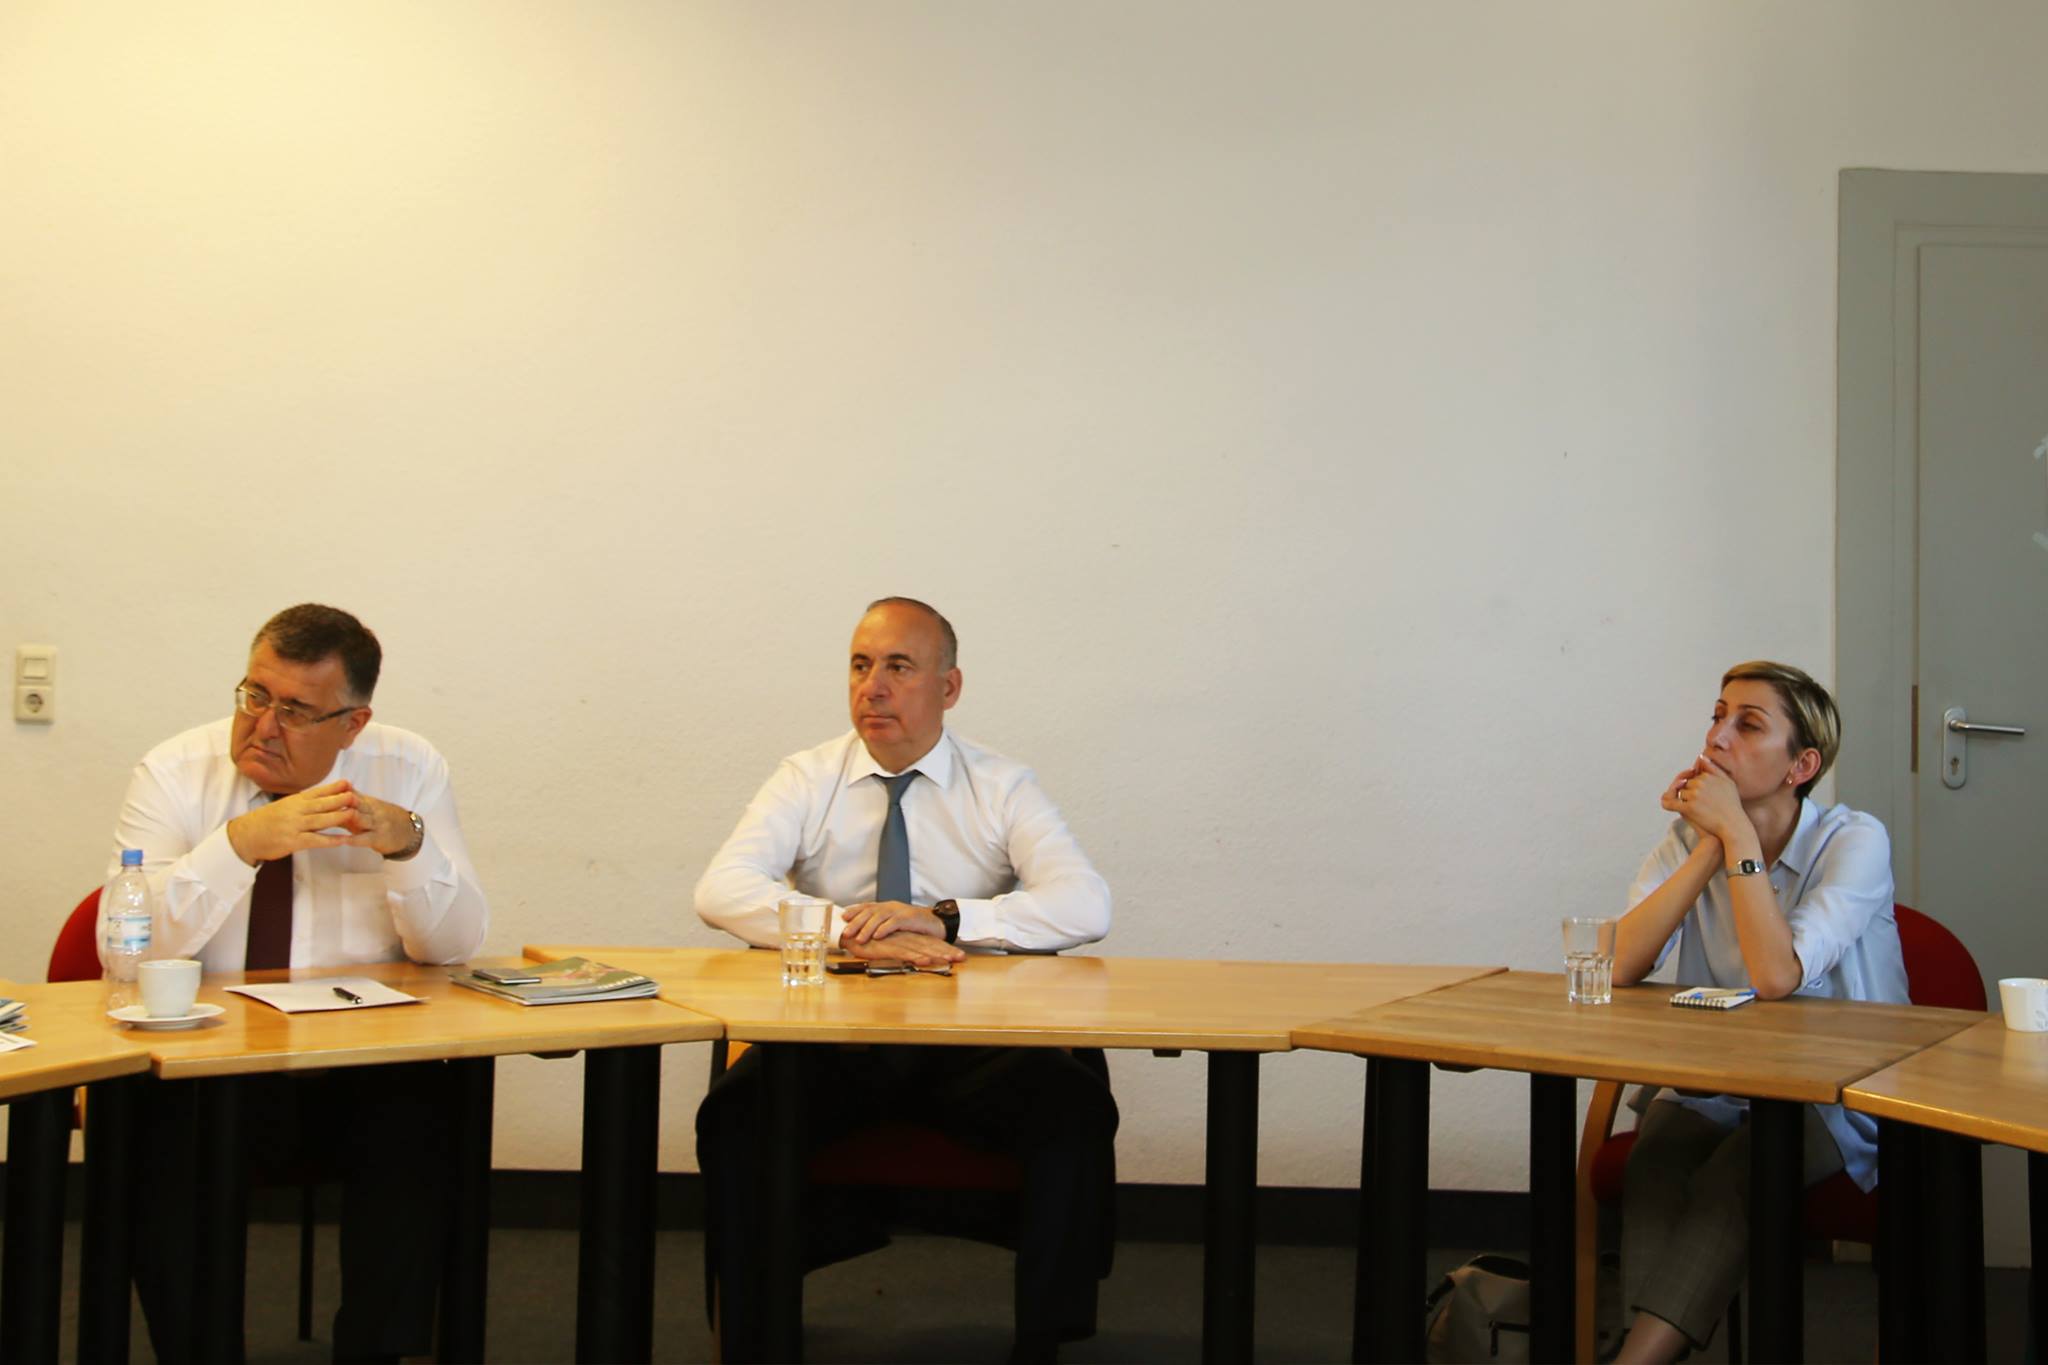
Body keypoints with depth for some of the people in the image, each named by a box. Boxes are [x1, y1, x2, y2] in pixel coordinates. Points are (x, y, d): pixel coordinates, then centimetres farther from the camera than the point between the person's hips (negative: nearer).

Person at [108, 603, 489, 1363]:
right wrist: (240, 844, -28)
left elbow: (453, 947, -5)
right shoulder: (175, 774, -3)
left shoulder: (408, 771, -1)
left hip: (364, 1061, 0)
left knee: (416, 1140, -28)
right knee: (157, 1149, -29)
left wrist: (407, 844, -25)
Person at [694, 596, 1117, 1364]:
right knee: (735, 1113, -30)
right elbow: (720, 890, -8)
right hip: (832, 1034, 0)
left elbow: (1086, 905, -9)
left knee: (1078, 1110, -29)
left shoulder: (1003, 790, 5)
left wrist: (943, 919, -22)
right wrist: (851, 928, -24)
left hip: (972, 1041, 0)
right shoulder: (809, 781, 7)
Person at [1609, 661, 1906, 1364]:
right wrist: (1709, 846, -17)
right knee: (1656, 1161, -29)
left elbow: (1776, 976, -27)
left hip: (1840, 1102, -3)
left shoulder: (1853, 842, -11)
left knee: (1735, 1173, -33)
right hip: (1711, 1088, 4)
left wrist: (1736, 832, -22)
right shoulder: (1688, 839, 3)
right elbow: (1623, 966, -14)